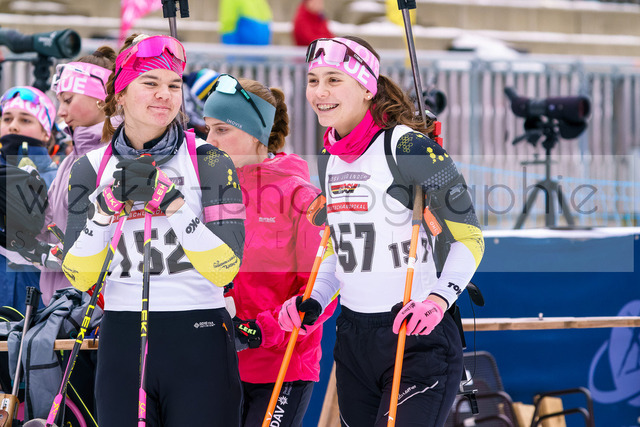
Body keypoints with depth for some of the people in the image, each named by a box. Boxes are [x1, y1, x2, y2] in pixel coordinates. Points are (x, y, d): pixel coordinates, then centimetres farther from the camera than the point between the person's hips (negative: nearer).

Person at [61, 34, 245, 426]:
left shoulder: (209, 161, -1)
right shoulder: (93, 168, 6)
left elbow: (225, 269, -11)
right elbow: (78, 277, 0)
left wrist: (172, 201, -20)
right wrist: (106, 207, -14)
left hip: (200, 347, -2)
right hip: (122, 345, 2)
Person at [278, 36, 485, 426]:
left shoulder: (406, 147, -12)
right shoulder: (329, 159, 11)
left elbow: (468, 236, -10)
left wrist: (439, 298, -24)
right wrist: (313, 301, 10)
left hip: (417, 336, -7)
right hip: (353, 338, 8)